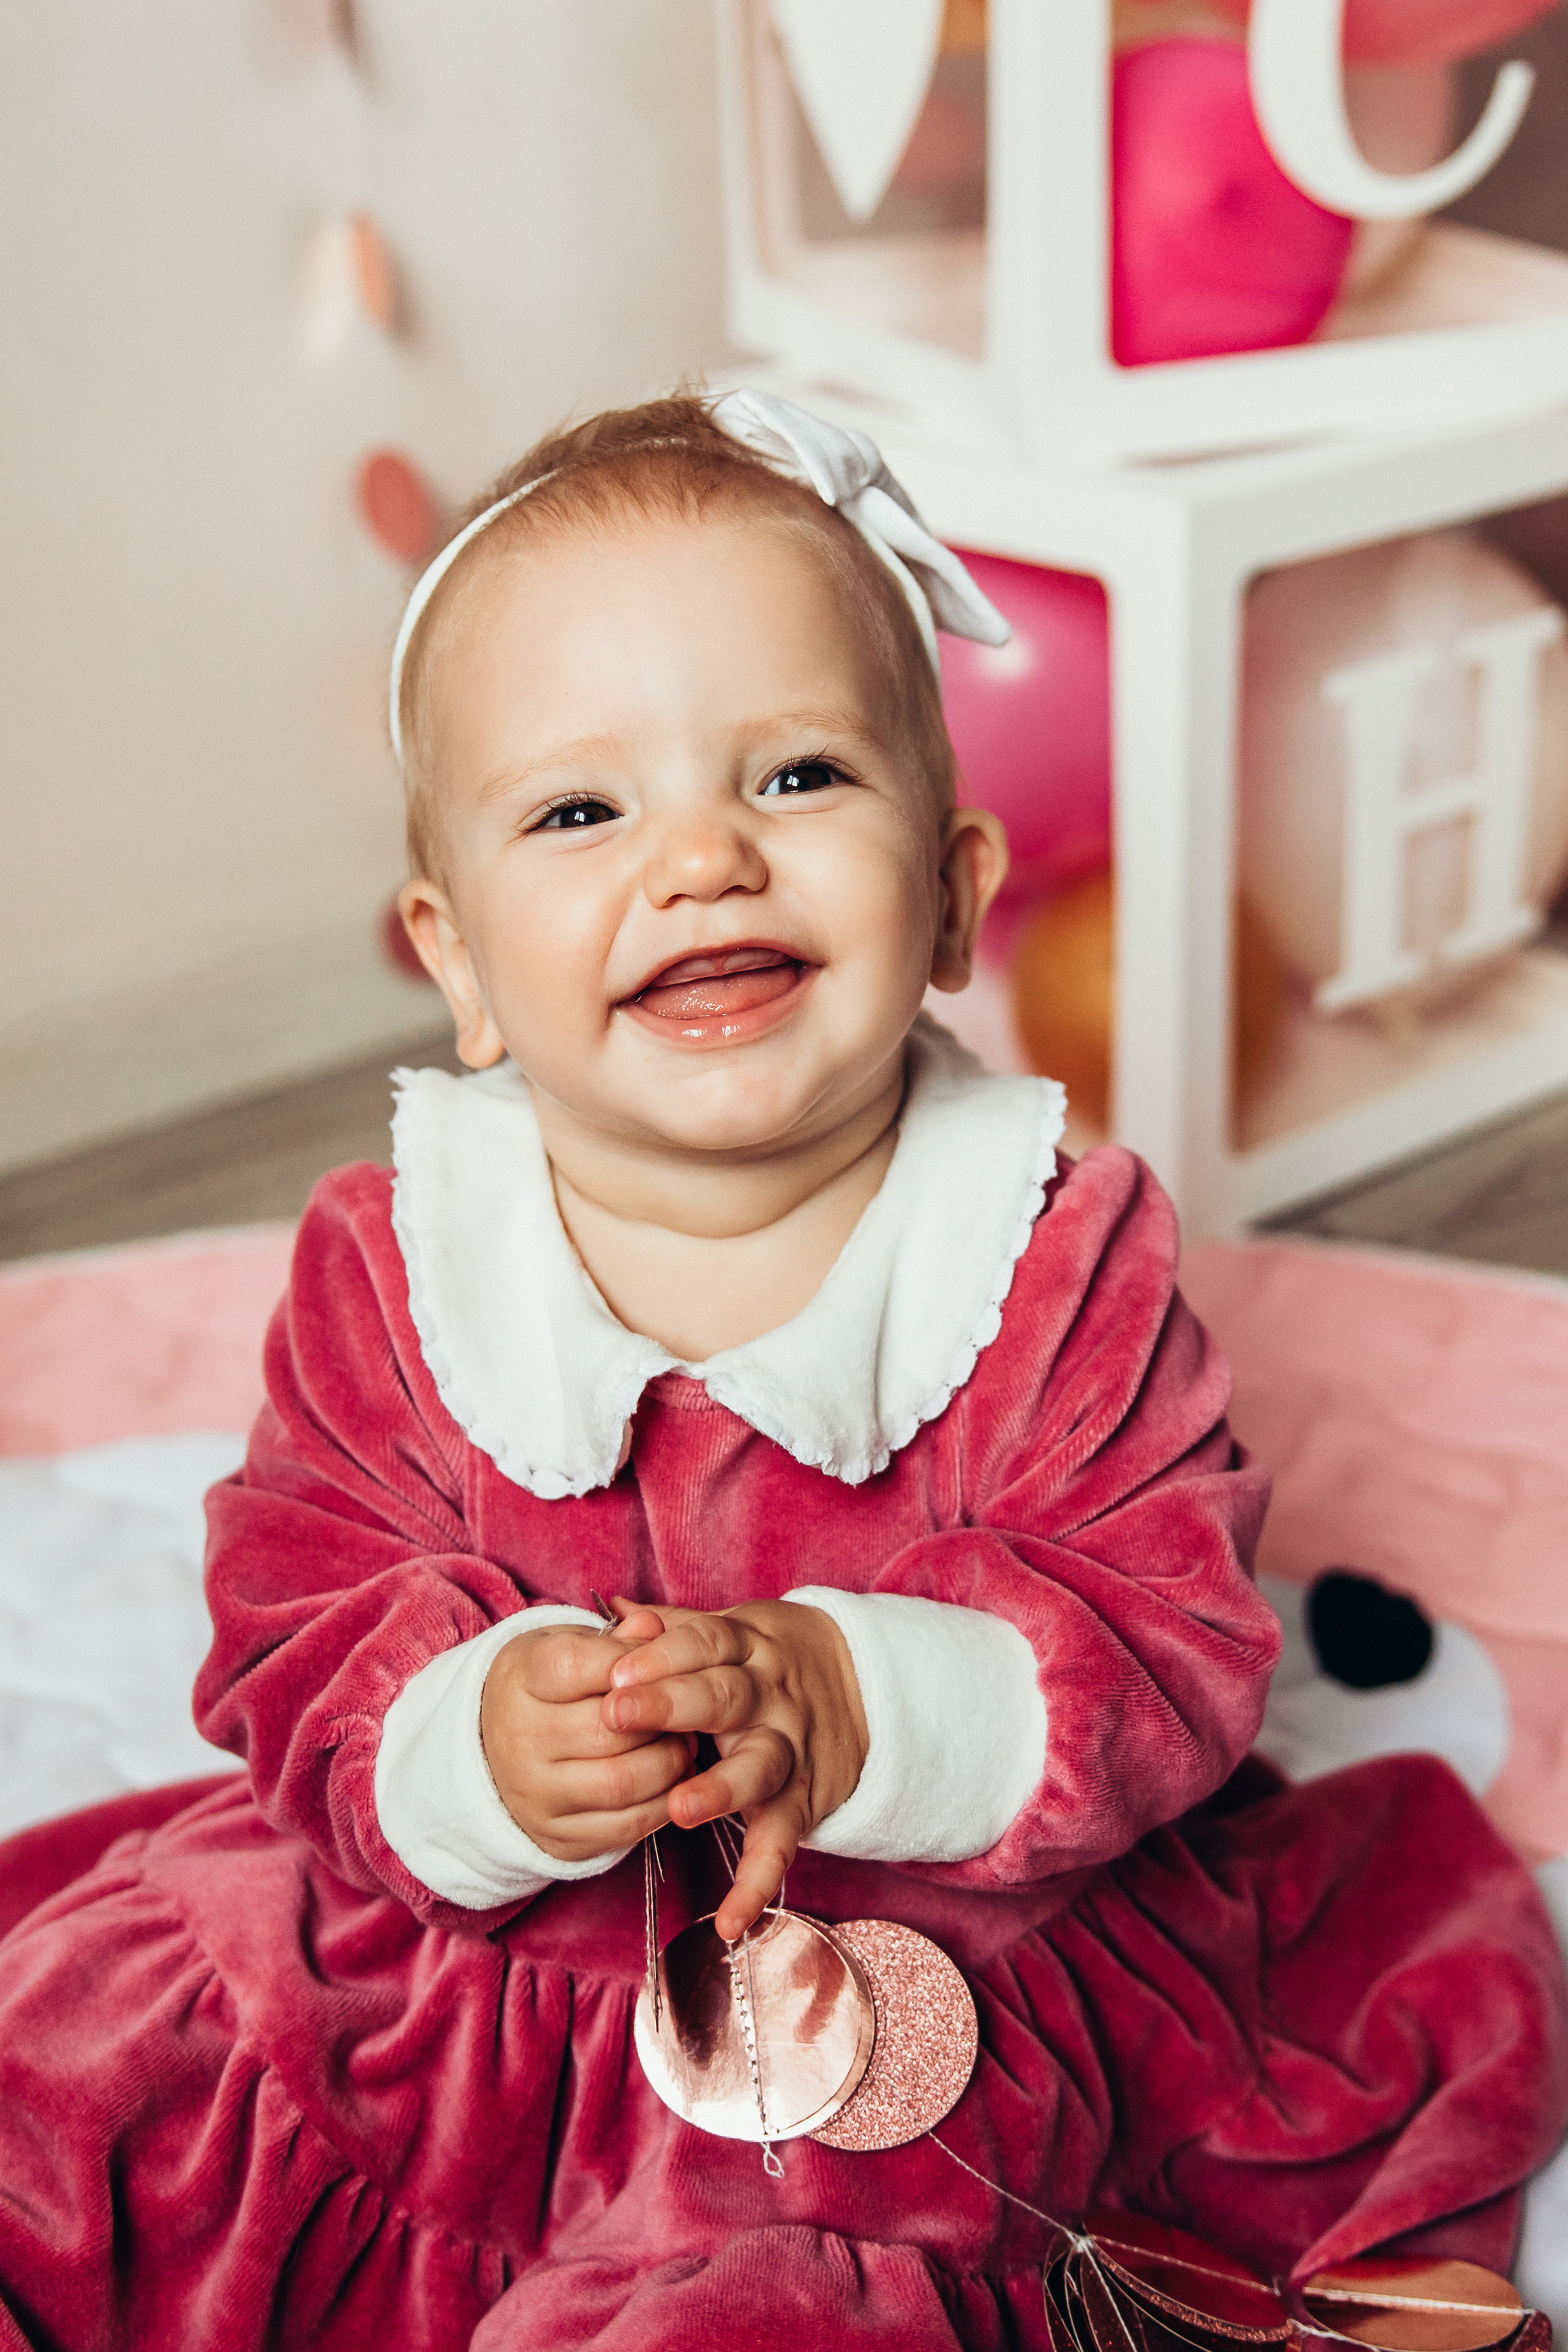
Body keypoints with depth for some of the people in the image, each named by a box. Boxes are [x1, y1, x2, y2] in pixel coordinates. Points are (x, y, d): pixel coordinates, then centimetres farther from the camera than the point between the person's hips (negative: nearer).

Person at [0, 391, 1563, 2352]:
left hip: (943, 1955, -2)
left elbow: (1175, 1639, -14)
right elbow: (293, 1638, -7)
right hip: (464, 1950, 3)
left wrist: (865, 1708, -32)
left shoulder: (1058, 1246, -12)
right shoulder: (387, 1267, -7)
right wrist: (471, 1745, -30)